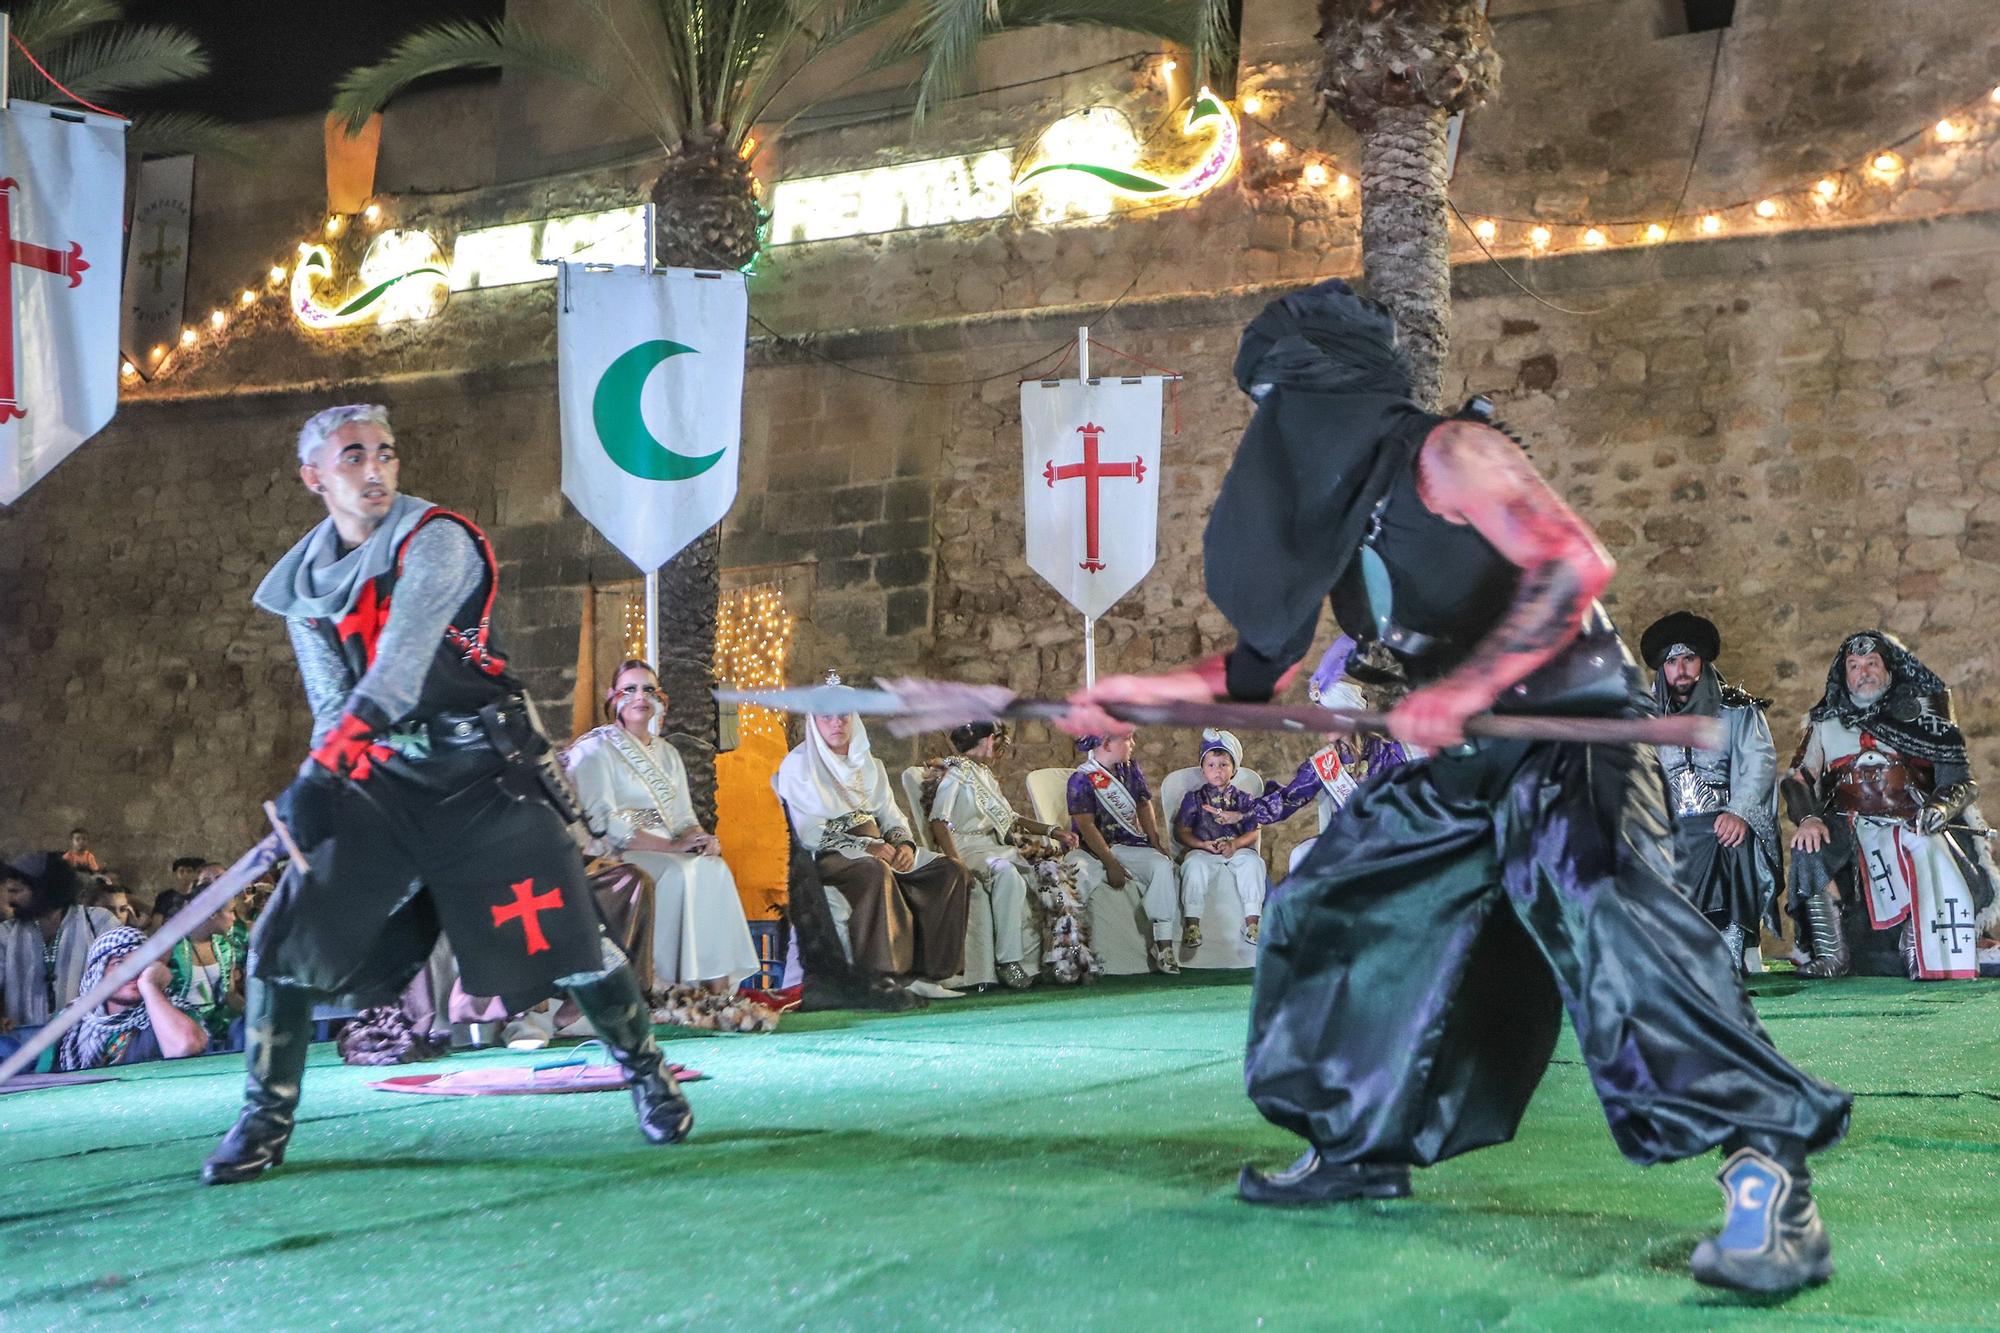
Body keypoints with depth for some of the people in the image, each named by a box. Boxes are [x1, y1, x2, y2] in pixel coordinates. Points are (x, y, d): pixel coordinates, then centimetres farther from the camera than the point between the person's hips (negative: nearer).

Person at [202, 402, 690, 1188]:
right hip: (376, 779, 4)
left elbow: (404, 655, -26)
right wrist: (321, 786, -17)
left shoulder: (435, 541, -12)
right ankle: (265, 1122, 9)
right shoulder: (302, 581, 7)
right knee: (286, 942, -6)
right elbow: (331, 701, 3)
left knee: (564, 939, -3)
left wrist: (327, 760, -38)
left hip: (485, 776, -4)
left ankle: (645, 1072, 22)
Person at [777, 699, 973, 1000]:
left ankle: (930, 970, -17)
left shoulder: (869, 764, 22)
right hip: (826, 857, -7)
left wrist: (903, 843, -9)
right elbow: (808, 831, -9)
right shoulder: (798, 766, 1)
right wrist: (864, 845, -19)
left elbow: (891, 815, 15)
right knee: (875, 873, -39)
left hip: (877, 849, 7)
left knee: (952, 871, -13)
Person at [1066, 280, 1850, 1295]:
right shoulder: (1330, 506, 9)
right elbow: (1266, 658, 17)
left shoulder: (1441, 454, -15)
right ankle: (1360, 1147, 26)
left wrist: (1461, 690, -31)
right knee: (1335, 906, 12)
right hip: (1456, 757, 10)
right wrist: (1138, 692, 11)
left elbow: (1574, 562, -27)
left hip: (1566, 724, -9)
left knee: (1594, 904, -32)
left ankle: (1768, 1171, -33)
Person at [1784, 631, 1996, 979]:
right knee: (1809, 849, -31)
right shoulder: (1826, 724, 18)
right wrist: (1808, 818, -15)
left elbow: (1960, 777, 6)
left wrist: (1941, 806, -17)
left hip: (1915, 829, -1)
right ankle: (1831, 954, -25)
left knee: (1937, 857, -35)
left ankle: (1942, 966, -29)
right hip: (1851, 830, 1)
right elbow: (1797, 779, 7)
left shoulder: (1921, 713, 13)